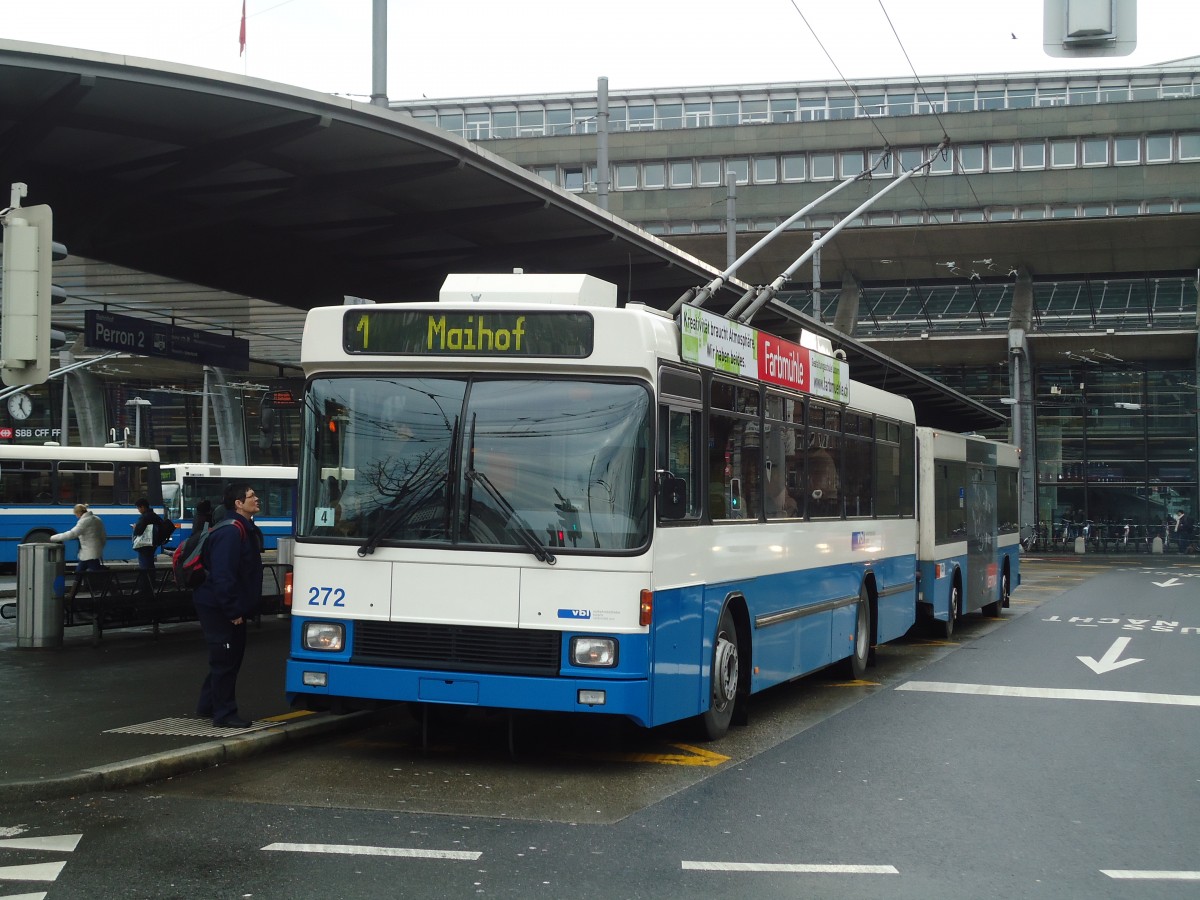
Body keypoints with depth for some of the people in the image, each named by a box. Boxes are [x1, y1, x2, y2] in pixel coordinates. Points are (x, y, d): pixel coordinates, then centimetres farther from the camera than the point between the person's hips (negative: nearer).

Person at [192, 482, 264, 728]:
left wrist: (242, 608, 17)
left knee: (231, 657, 18)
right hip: (219, 608, -11)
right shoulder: (231, 532, -22)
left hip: (232, 609, 11)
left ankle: (208, 705, 30)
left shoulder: (246, 530, 12)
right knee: (225, 660, -3)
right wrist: (233, 611, -24)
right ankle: (224, 714, 5)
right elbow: (222, 575, -27)